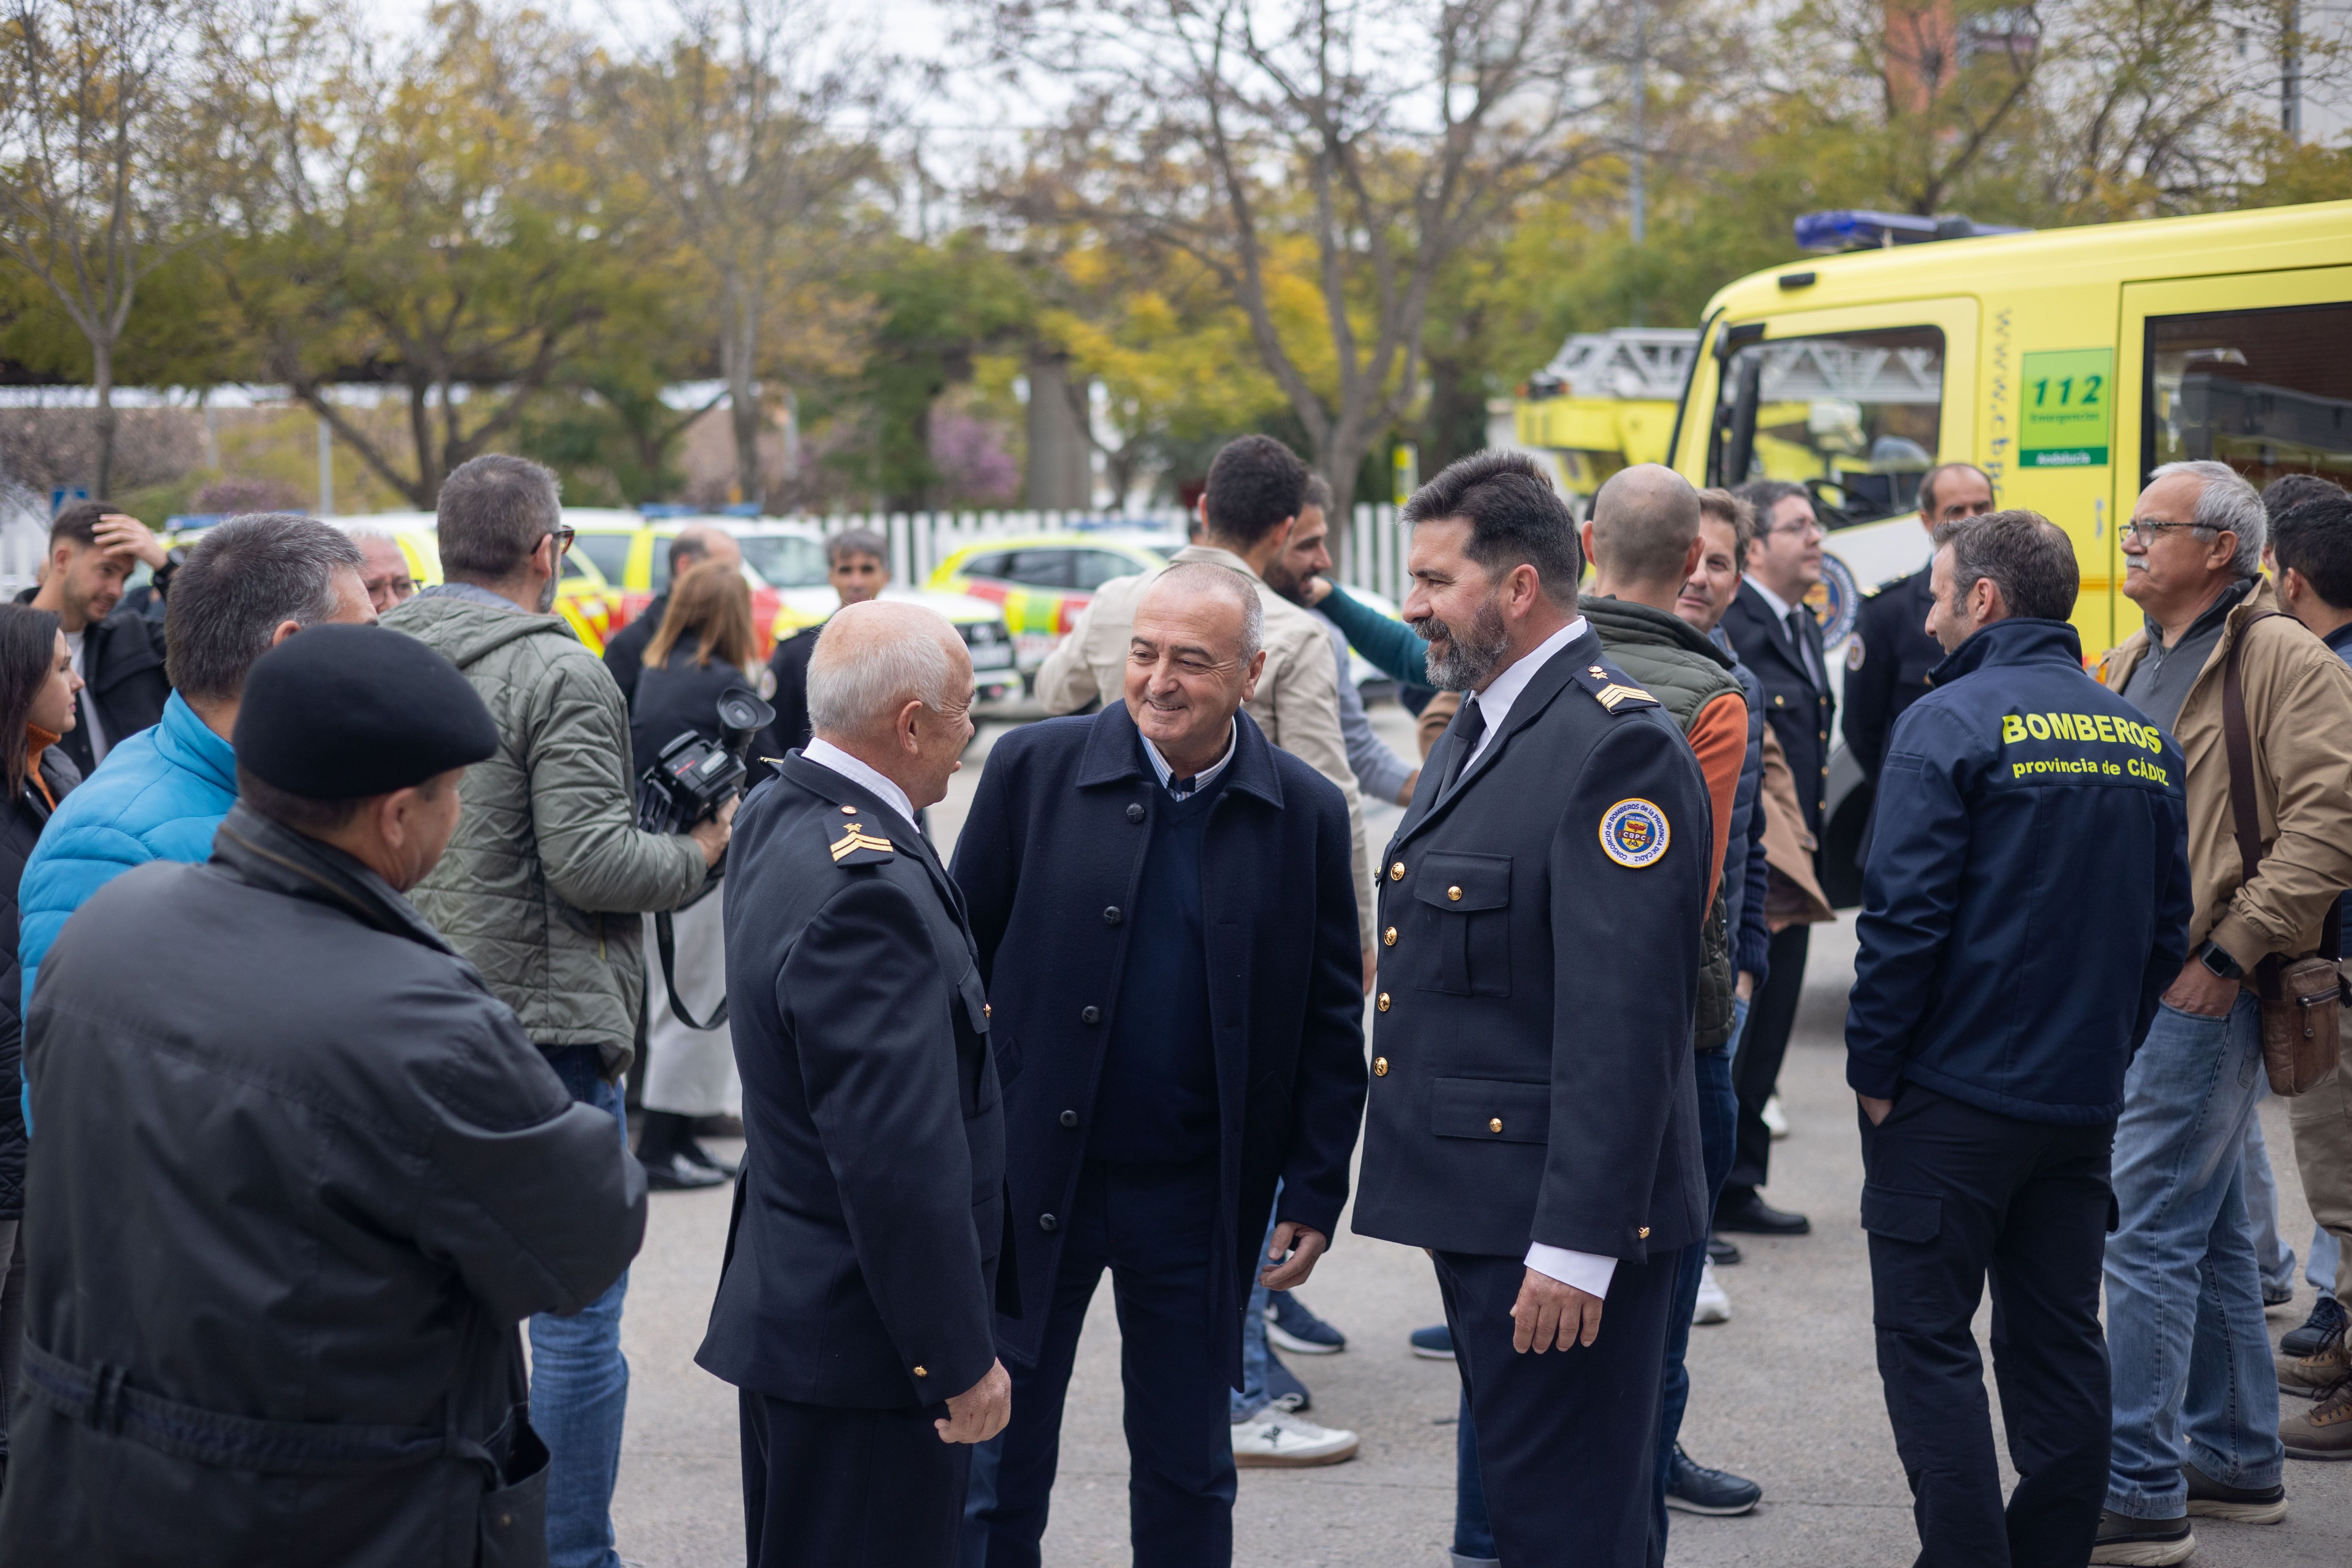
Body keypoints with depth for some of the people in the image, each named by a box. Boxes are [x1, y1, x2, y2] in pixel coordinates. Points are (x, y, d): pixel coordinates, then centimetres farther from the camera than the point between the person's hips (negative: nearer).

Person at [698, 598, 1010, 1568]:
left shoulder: (779, 816, 6)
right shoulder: (868, 888, -26)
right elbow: (903, 1162, -26)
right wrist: (961, 1360, -19)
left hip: (785, 1302, 10)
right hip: (865, 1344, -10)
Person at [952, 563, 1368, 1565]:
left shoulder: (1306, 815, -1)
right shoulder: (1034, 768, -4)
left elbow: (1332, 1024, 3)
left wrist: (1315, 1195, 0)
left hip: (1200, 1200, 1)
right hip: (1029, 1179, -1)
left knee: (1190, 1475, 13)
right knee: (998, 1460, 9)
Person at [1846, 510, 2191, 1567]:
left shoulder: (1948, 724, -12)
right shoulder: (2144, 740, 8)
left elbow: (1906, 914, -16)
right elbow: (2167, 928, 12)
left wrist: (1873, 1067, -7)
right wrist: (2107, 1050, 18)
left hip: (1954, 1093, -6)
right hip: (2085, 1102, 6)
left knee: (1929, 1339, 1)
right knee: (2060, 1341, 13)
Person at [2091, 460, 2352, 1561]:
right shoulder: (2134, 663, 15)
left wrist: (2229, 951, -18)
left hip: (2198, 993, -9)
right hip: (2125, 982, 9)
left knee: (2150, 1234, -9)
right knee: (2209, 1232, 16)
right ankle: (2237, 1461, 26)